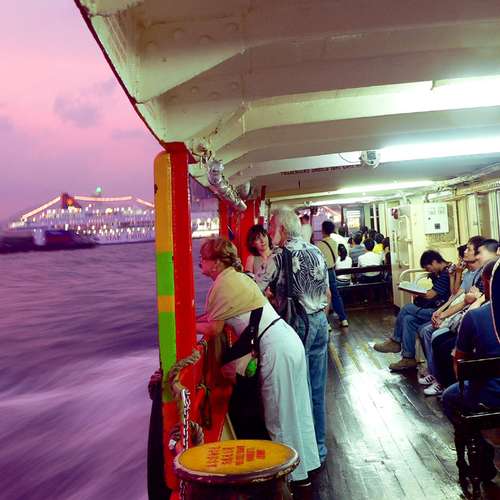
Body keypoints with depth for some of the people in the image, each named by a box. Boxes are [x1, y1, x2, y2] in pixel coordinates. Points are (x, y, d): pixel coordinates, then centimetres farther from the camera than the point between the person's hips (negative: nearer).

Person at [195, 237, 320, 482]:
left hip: (276, 349, -9)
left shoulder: (224, 283, -13)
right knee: (294, 409, 19)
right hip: (289, 341, 9)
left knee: (281, 416, 5)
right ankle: (305, 461, 33)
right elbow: (215, 315, 22)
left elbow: (213, 329, -7)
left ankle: (295, 475, 18)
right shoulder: (237, 276, 15)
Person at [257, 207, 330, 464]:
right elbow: (328, 293, 13)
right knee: (317, 389, 14)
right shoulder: (316, 252, 7)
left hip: (297, 325, -6)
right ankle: (319, 446, 25)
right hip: (320, 321, 7)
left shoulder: (279, 257, -13)